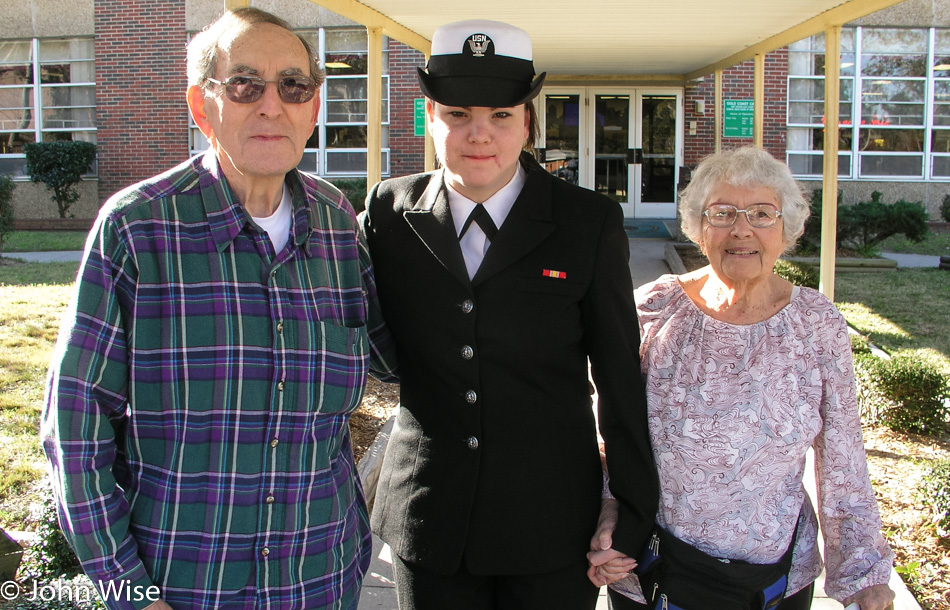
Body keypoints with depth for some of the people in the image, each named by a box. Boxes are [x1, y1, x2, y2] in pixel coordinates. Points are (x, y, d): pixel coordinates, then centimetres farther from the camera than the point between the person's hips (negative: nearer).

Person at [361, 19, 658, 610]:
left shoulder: (591, 221, -6)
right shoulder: (390, 210, -1)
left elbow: (622, 381, -3)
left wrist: (633, 517, -2)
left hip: (552, 526, -1)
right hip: (428, 517, 2)